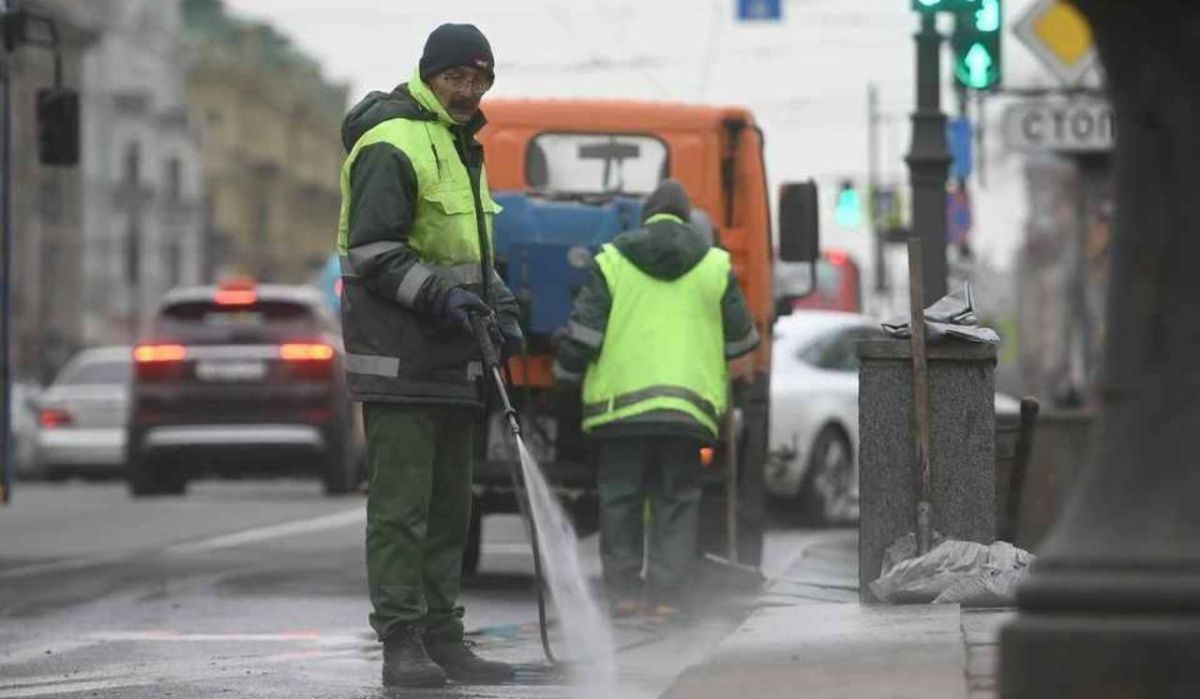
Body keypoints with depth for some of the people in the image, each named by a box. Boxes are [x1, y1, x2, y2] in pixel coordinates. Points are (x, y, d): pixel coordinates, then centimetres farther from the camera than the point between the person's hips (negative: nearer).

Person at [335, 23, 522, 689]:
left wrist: (497, 304, 15)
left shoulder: (461, 147, 19)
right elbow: (372, 251, -17)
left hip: (452, 357, 10)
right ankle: (401, 643, -9)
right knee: (400, 504, -9)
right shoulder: (391, 147, -12)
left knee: (450, 505, 12)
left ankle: (443, 639, 17)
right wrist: (438, 295, -24)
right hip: (399, 354, -10)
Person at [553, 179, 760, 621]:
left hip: (621, 401, -1)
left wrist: (566, 377, 18)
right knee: (677, 501, 6)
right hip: (690, 404, 1)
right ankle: (666, 592, 0)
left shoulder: (612, 262, 5)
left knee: (620, 497, 7)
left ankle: (623, 588, 4)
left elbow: (584, 332, 1)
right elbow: (740, 338, 15)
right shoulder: (715, 266, 9)